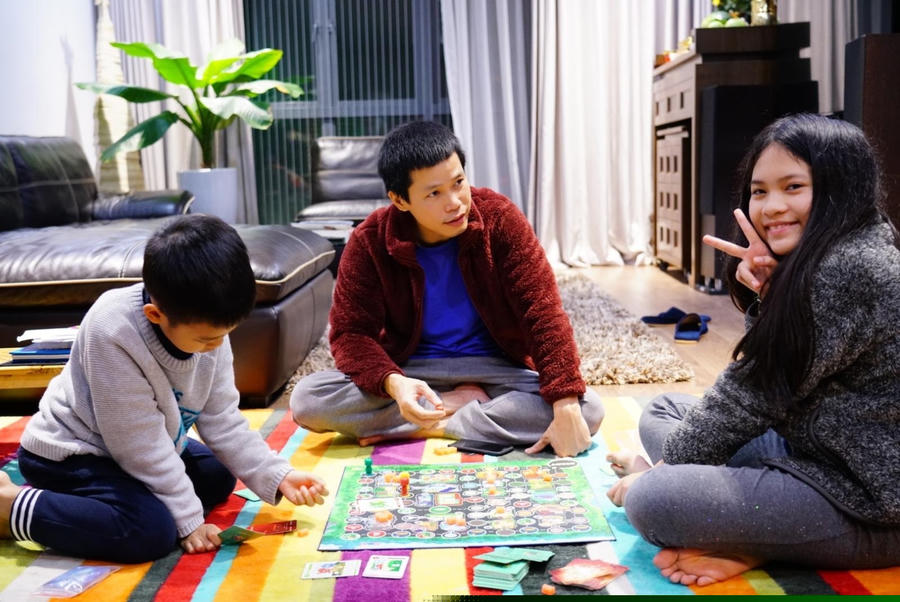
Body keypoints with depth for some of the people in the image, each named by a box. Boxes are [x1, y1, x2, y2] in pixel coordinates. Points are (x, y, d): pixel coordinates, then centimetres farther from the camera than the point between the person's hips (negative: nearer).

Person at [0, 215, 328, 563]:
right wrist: (188, 518, -23)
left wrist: (277, 476, -14)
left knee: (219, 476, 16)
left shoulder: (205, 326, -13)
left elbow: (223, 423, -4)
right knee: (153, 530, -26)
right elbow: (141, 444, -28)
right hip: (69, 454, -8)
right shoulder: (112, 332, -33)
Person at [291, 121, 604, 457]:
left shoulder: (500, 219, -14)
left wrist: (566, 408, -29)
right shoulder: (369, 243, -12)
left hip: (494, 368, 0)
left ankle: (430, 427, -18)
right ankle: (461, 404, -11)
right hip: (412, 371, 1)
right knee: (306, 400, -24)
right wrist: (392, 382, -35)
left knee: (588, 410, -27)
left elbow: (543, 312, -18)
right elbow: (351, 332, -12)